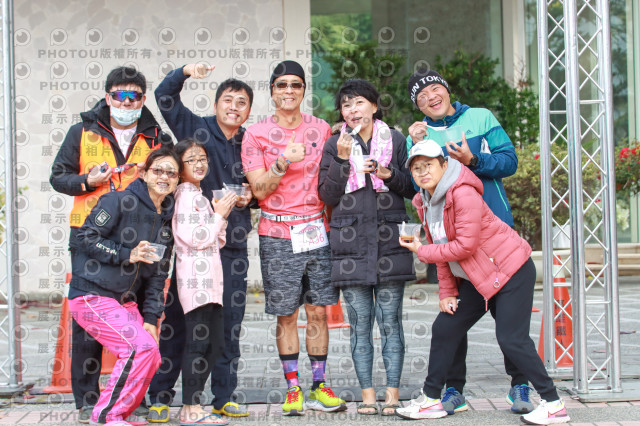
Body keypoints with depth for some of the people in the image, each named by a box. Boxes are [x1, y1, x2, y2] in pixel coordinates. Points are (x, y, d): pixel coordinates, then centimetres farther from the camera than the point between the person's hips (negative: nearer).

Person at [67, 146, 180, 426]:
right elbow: (86, 237, -14)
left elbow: (158, 275, 12)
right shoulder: (119, 201, -9)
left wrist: (150, 318, 5)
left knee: (152, 357, -2)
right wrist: (127, 255, -19)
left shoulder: (167, 220, 12)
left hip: (124, 300, 8)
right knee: (141, 347, -19)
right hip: (91, 296, -8)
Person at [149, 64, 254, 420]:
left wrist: (250, 197, 0)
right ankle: (160, 397, 7)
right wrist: (184, 72, -19)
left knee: (229, 323, 7)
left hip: (233, 244, 3)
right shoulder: (195, 128, 3)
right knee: (176, 320, -1)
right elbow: (164, 97, -3)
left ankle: (225, 397, 17)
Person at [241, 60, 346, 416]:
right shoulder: (256, 134, 1)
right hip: (278, 235, -2)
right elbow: (259, 189, -5)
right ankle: (293, 388, 13)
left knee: (319, 311, 3)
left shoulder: (321, 129, 8)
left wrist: (333, 222, 8)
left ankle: (318, 387, 13)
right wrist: (283, 162, -19)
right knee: (286, 315, 3)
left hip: (317, 230, 2)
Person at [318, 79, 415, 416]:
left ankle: (392, 392, 6)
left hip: (389, 240, 0)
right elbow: (327, 195, 2)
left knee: (390, 321, 0)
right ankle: (367, 392, 10)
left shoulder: (395, 140, 8)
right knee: (359, 322, 3)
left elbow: (412, 188, 10)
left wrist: (389, 173, -8)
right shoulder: (334, 145, 9)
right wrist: (342, 160, -9)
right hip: (350, 244, 1)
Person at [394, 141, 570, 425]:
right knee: (444, 329, 8)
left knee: (511, 339, -13)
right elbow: (441, 247, 11)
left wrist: (421, 252, -17)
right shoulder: (424, 202, 4)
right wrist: (447, 292, 8)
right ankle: (431, 400, 19)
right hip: (475, 280, 9)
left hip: (511, 271, -9)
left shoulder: (463, 193, -22)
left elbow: (465, 245, -25)